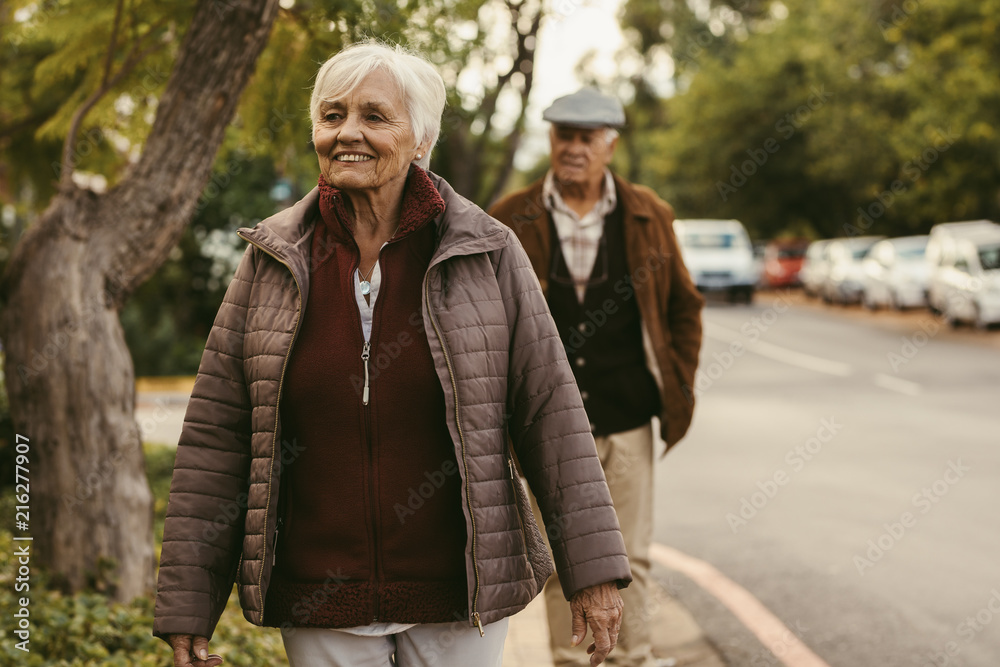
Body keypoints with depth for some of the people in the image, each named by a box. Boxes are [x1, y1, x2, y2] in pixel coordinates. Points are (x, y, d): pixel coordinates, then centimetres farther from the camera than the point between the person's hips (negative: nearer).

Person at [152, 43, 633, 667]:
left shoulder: (487, 253, -4)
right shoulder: (274, 259, 0)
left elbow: (549, 411, -2)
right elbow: (215, 435, 1)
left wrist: (594, 567, -5)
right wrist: (185, 603, -1)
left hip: (456, 592, -1)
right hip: (318, 601, 1)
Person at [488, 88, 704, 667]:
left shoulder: (648, 217, 3)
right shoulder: (511, 221, 0)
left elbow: (685, 306, 12)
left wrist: (680, 387, 5)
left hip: (627, 421, 1)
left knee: (631, 557, 8)